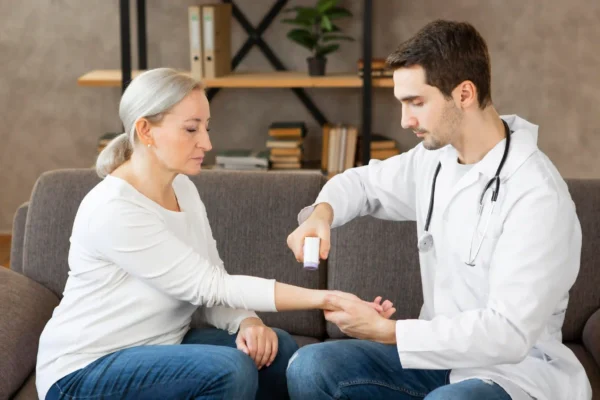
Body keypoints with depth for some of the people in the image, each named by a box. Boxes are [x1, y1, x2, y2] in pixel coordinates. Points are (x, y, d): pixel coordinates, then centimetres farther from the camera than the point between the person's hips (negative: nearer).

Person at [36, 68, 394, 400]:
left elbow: (213, 291, 1)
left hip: (158, 345, 8)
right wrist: (322, 298, -28)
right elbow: (209, 286, -25)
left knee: (278, 349, -8)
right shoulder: (112, 211, -25)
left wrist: (248, 322, -22)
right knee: (230, 369, -28)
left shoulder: (183, 189, 2)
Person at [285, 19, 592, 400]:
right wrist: (322, 212, -2)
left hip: (516, 369, -7)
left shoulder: (537, 196, -23)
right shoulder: (434, 159, 1)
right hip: (442, 351, 7)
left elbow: (507, 334, -26)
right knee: (309, 367, -12)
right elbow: (365, 182, 21)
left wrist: (387, 331, -23)